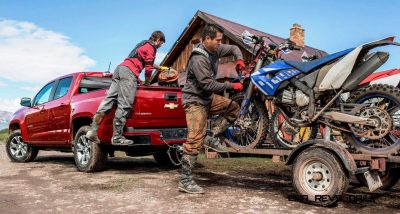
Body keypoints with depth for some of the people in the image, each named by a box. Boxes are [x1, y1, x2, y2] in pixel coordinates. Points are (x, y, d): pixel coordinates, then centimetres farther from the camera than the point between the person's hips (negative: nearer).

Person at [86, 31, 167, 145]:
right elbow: (148, 68, -3)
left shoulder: (143, 44, 32)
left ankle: (93, 130, -13)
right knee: (124, 105, -12)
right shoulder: (151, 47, 4)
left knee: (109, 99, -3)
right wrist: (147, 83, 11)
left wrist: (159, 68, 59)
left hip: (120, 68, 9)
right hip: (129, 72, -9)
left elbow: (145, 62, 47)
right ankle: (117, 137, -16)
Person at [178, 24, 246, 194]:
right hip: (195, 100, -9)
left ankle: (212, 135, 5)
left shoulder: (215, 50, 4)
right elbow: (208, 84, -26)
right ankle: (185, 181, -9)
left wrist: (239, 59, -6)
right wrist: (232, 86, -21)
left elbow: (233, 48, 17)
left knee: (233, 108, 7)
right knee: (195, 140, -13)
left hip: (208, 98, 9)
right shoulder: (198, 59, -22)